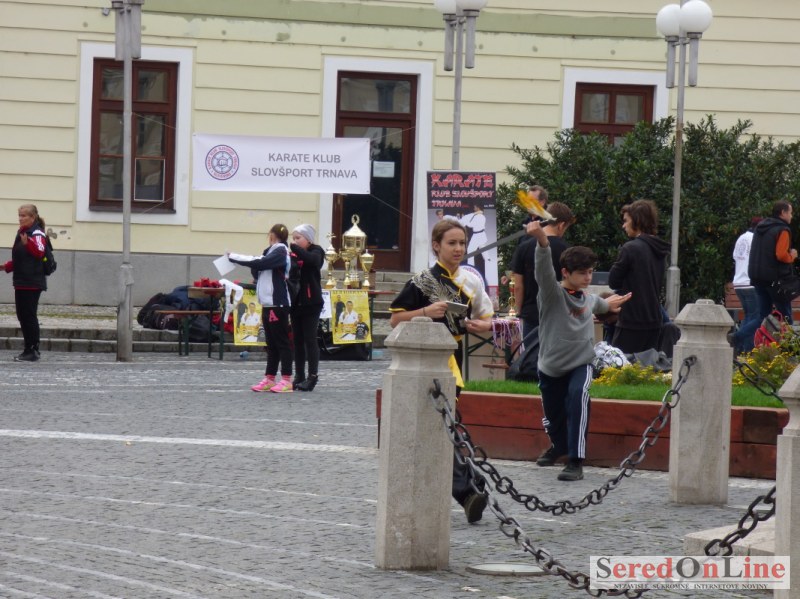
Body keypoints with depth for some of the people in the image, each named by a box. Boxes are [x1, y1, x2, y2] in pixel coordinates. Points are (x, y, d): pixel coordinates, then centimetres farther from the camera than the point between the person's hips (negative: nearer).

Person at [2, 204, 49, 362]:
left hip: (32, 283, -9)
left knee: (29, 315, -8)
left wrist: (27, 243, -45)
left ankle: (33, 351, -4)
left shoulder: (37, 233, -10)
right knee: (22, 315, 10)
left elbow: (39, 251, -30)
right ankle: (29, 350, 16)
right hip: (21, 282, 9)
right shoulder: (22, 232, 17)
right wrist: (7, 266, 13)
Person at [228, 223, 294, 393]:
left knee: (281, 341, -8)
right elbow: (257, 272, 15)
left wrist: (234, 257, -14)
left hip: (277, 304, -9)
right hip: (268, 303, 9)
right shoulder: (271, 252, 18)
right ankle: (270, 379, 13)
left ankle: (286, 380, -8)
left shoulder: (280, 251, -8)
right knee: (272, 344, 10)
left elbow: (259, 263, -20)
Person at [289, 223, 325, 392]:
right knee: (298, 340, 7)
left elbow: (310, 259, -26)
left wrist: (293, 247, -21)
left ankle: (312, 376, -2)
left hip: (311, 303, -6)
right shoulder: (294, 255, 13)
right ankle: (299, 376, 11)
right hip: (296, 302, 6)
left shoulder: (316, 252, -3)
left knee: (310, 339, -5)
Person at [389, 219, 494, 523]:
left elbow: (486, 320, 19)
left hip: (453, 359, 5)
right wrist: (426, 312, -19)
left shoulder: (471, 280, 10)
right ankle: (466, 490, -22)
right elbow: (395, 320, -4)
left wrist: (479, 325, -4)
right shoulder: (422, 282, -5)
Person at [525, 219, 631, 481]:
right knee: (552, 413, 15)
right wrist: (542, 241, -55)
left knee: (578, 396, -29)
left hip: (581, 364, 2)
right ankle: (559, 445, 52)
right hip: (551, 366, -1)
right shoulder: (552, 293, -15)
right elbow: (544, 272, -38)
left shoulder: (588, 298, 2)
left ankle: (576, 461, -29)